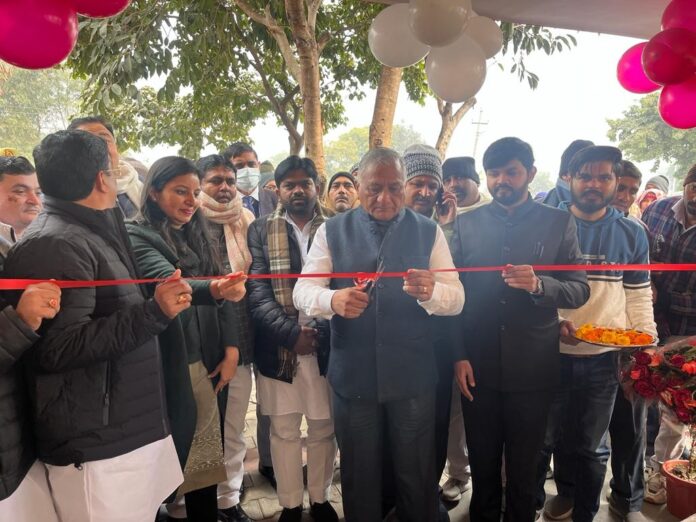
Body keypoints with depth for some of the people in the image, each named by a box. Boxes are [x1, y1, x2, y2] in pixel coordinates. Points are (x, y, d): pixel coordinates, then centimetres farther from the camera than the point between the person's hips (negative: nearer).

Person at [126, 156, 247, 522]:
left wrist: (231, 350, -2)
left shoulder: (197, 237, 11)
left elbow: (223, 297, 9)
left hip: (208, 367, 6)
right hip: (168, 370, -6)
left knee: (205, 459, 15)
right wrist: (214, 289, -48)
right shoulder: (136, 236, -10)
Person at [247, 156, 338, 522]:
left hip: (326, 345, 1)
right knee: (284, 430, 11)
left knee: (323, 429, 12)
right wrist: (292, 333, -17)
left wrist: (320, 331, -17)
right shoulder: (261, 231, 3)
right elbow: (257, 292, -6)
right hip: (279, 348, 0)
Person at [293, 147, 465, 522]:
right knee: (359, 476, 18)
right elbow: (303, 291, -7)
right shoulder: (332, 231, 2)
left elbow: (456, 298, -5)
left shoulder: (429, 232, 2)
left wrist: (430, 292, -29)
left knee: (417, 478, 15)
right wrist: (333, 299, -30)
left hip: (413, 376, 0)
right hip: (352, 375, 1)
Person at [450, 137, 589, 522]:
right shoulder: (467, 223, 3)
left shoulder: (558, 223, 0)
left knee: (523, 468, 15)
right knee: (482, 464, 16)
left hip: (532, 370, -1)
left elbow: (579, 291, -2)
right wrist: (459, 355, -3)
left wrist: (539, 285, -23)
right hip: (477, 368, 1)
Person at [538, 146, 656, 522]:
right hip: (552, 352, 0)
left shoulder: (632, 234, 6)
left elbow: (638, 295, 9)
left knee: (589, 445, 9)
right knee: (555, 435, 13)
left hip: (605, 356, 1)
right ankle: (567, 492, 40)